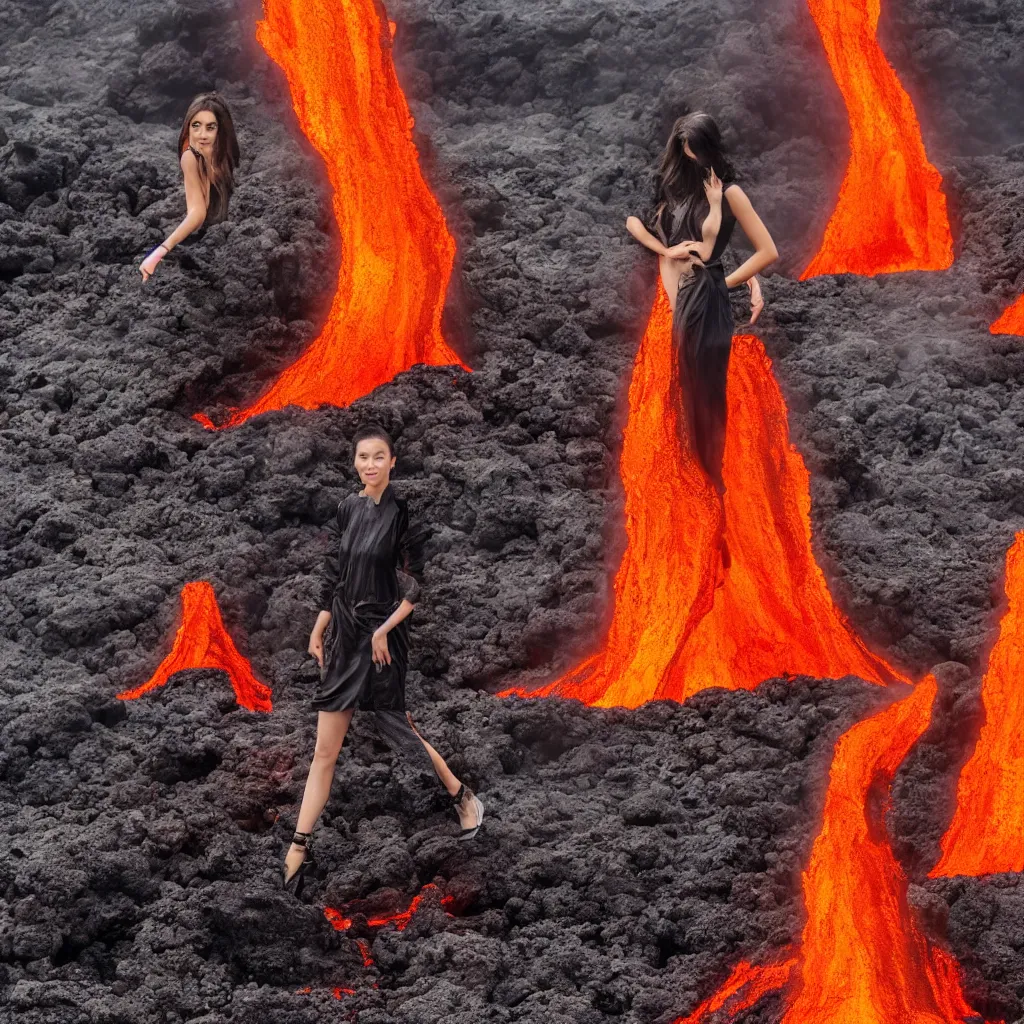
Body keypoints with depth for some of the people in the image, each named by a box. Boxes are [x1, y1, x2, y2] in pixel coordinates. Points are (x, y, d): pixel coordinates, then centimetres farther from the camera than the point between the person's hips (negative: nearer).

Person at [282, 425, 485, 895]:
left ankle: (462, 796, 28)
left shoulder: (403, 512, -10)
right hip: (344, 636, 5)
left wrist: (383, 630, -15)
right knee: (325, 749, 4)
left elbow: (418, 585, -11)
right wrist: (319, 629, 13)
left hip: (383, 639, -5)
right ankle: (298, 850, 4)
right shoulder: (348, 510, 7)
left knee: (395, 729, 4)